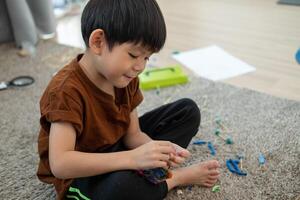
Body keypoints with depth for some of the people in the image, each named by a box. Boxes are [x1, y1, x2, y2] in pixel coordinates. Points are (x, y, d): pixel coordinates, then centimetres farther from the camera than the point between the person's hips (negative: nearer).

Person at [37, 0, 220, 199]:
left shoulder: (124, 79, -8)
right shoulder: (67, 91, -30)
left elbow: (133, 134, -3)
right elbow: (59, 164, -37)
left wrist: (156, 148, -26)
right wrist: (133, 158, -40)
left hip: (118, 149, 7)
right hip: (81, 175, -6)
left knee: (188, 110, 5)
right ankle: (175, 178, -11)